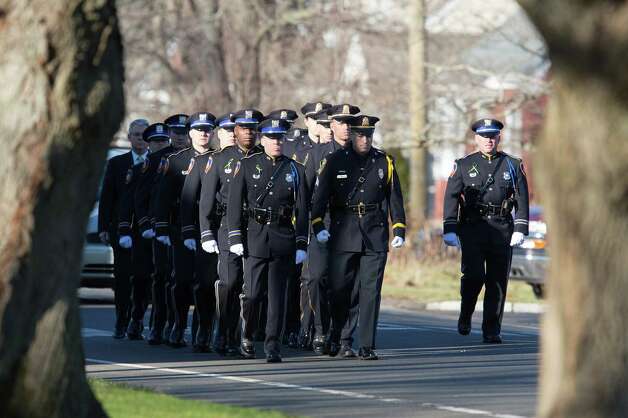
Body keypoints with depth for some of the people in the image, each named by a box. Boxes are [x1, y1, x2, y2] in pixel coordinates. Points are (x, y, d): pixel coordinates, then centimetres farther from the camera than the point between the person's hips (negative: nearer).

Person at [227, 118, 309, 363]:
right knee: (252, 293, -1)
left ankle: (273, 346, -1)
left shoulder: (295, 170, 8)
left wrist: (301, 245, 2)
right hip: (254, 236, -1)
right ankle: (247, 338, 21)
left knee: (278, 294, -3)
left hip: (283, 238, 1)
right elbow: (235, 203, 2)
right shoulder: (247, 166, 4)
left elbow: (301, 209, 8)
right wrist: (235, 238, -5)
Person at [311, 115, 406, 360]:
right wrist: (318, 225, -13)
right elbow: (320, 195, -1)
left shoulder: (384, 162, 9)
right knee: (341, 290, 3)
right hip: (344, 234, -1)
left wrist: (399, 230, 4)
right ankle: (342, 339, 20)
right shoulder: (335, 162, 3)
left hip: (375, 236, 1)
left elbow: (394, 197, 11)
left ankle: (367, 346, -3)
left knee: (370, 290, -4)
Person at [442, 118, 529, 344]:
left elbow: (522, 199, 7)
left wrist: (520, 230, -4)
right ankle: (465, 315, 7)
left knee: (498, 280, 1)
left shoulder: (513, 165, 11)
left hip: (502, 230, 2)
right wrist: (449, 230, -6)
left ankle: (492, 331, 7)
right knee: (474, 274, -17)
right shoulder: (463, 165, 8)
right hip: (472, 228, -2)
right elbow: (451, 197, 3)